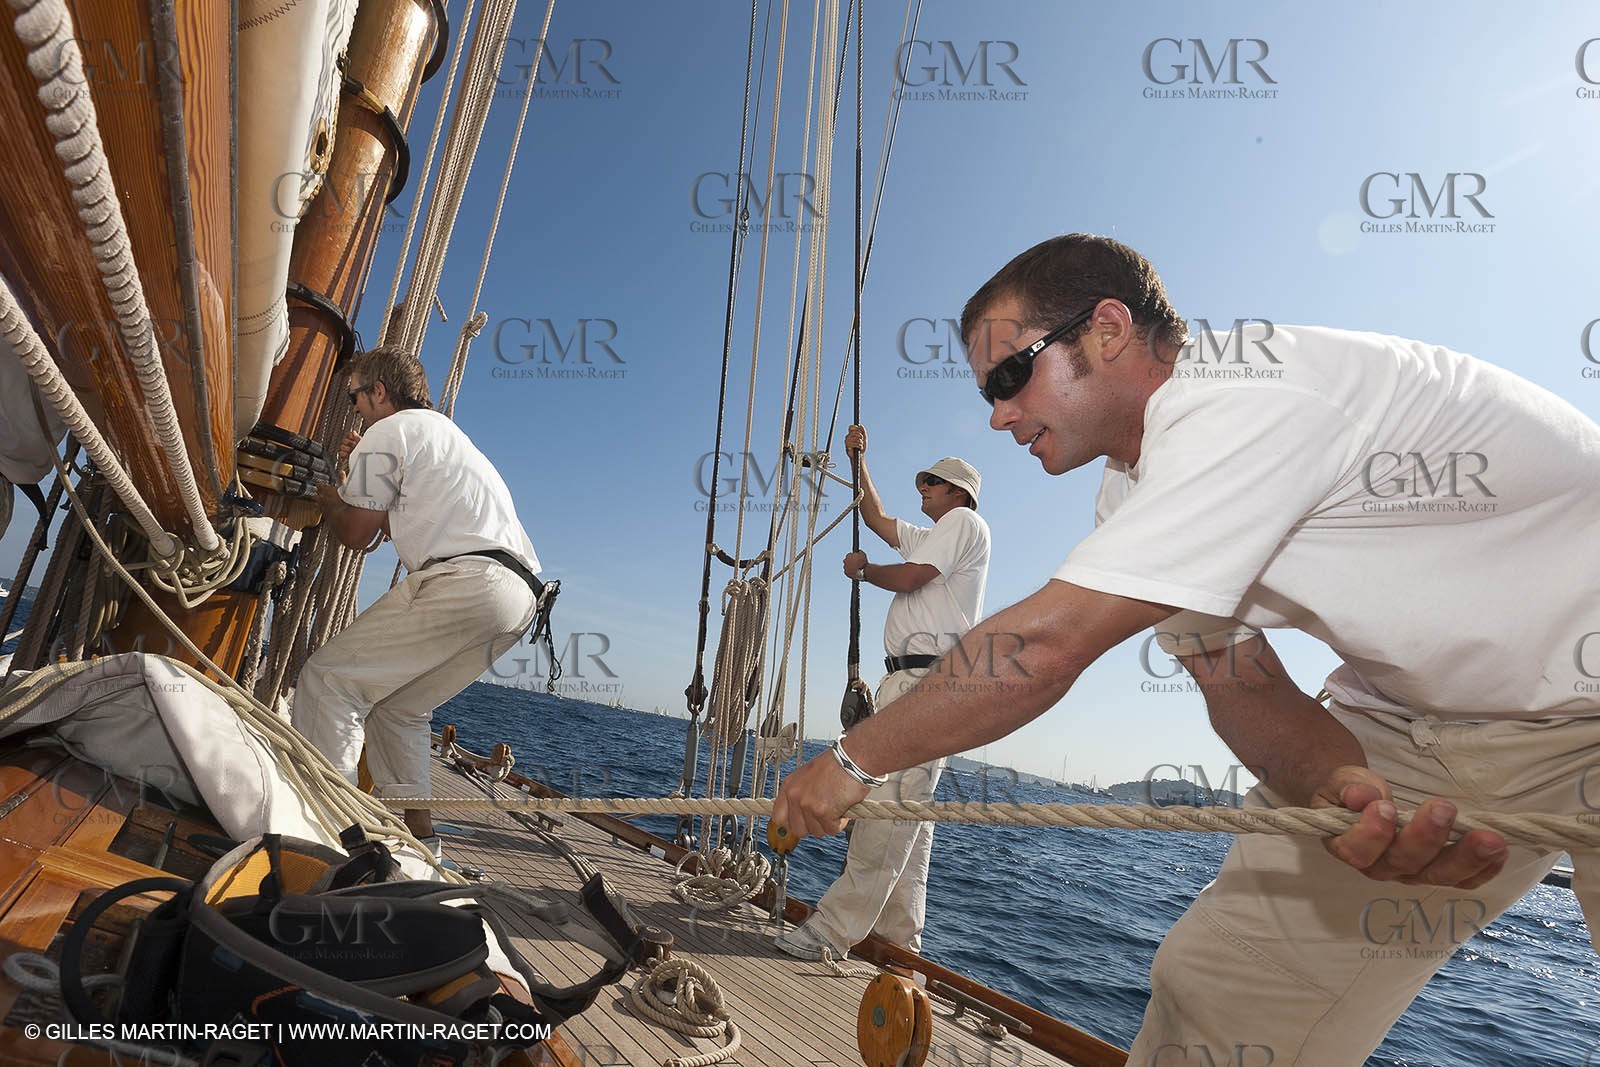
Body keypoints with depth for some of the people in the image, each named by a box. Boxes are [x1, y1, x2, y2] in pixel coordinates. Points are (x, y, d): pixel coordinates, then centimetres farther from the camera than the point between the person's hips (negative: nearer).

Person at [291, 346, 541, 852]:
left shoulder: (387, 432, 6)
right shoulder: (445, 432, 36)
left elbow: (355, 533, 9)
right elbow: (398, 523, 39)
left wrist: (329, 501, 28)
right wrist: (361, 475, 36)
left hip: (463, 579, -9)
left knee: (328, 679, -3)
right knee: (398, 708, 19)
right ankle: (417, 833, 18)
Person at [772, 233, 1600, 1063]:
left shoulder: (1245, 390, -30)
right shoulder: (1132, 501, -2)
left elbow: (1043, 646, -34)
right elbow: (1238, 686, -6)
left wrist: (854, 759, -22)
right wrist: (1344, 786, -28)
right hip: (1421, 713, 6)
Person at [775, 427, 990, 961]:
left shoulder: (965, 522, 2)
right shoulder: (930, 536, 31)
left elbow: (907, 578, -10)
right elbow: (877, 520, 38)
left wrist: (862, 569, 9)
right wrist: (859, 460, 35)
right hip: (912, 679, 10)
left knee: (890, 804, -14)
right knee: (908, 809, 8)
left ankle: (835, 928, -16)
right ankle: (899, 934, 13)